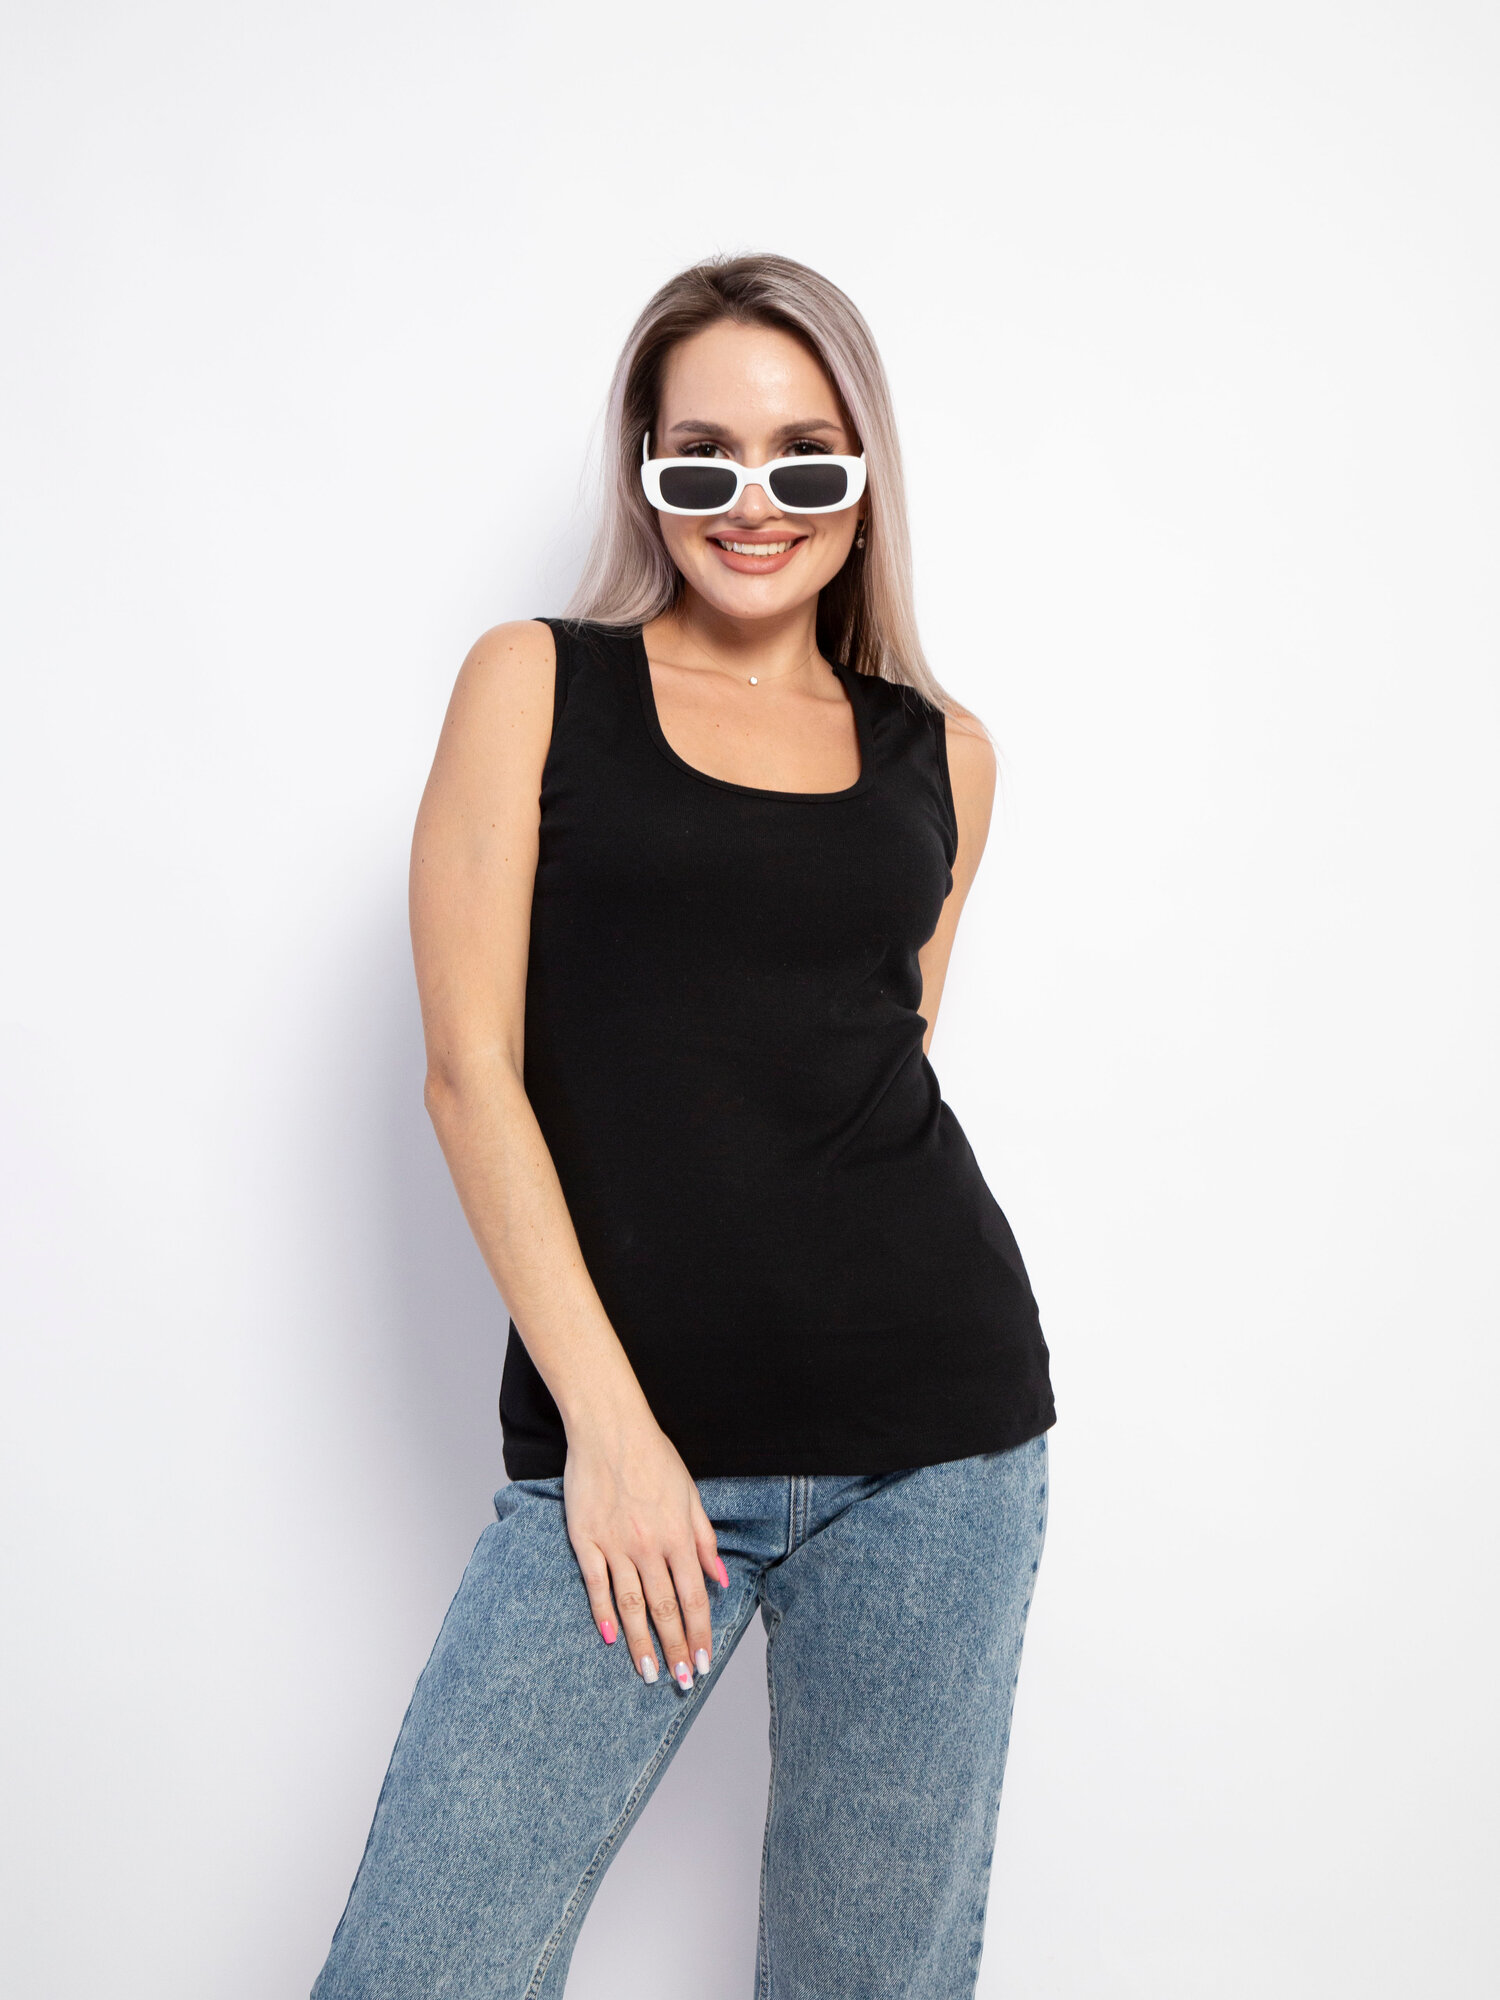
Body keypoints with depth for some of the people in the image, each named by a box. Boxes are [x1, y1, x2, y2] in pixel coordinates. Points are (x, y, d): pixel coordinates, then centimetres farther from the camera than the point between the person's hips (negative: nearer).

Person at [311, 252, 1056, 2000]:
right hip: (628, 1420, -2)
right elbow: (469, 1068, -3)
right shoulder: (537, 682, 3)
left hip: (936, 1412, 3)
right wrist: (607, 1419, -9)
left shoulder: (940, 752, 10)